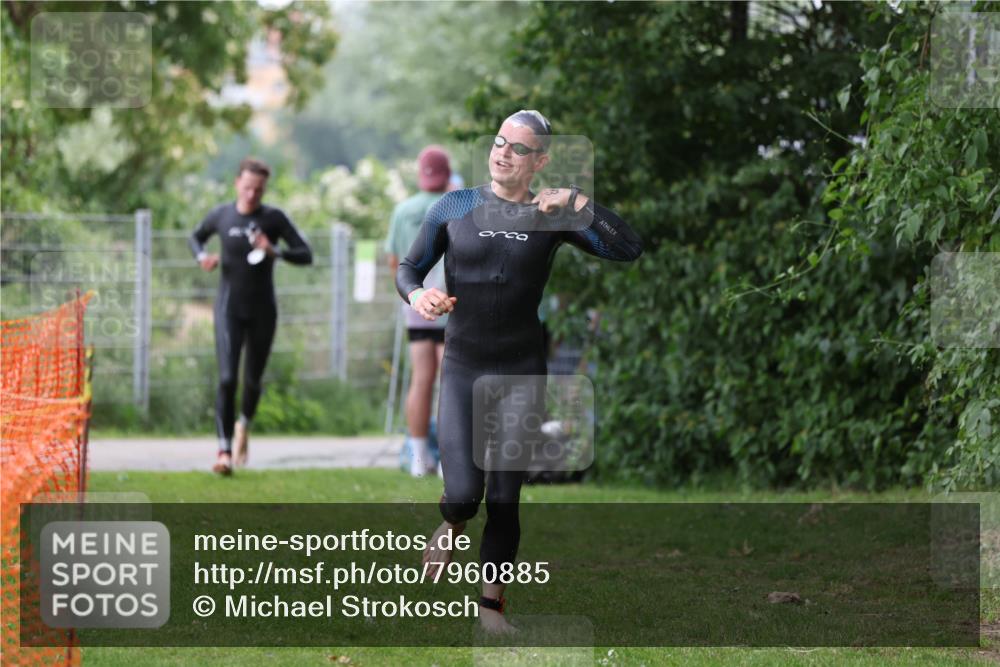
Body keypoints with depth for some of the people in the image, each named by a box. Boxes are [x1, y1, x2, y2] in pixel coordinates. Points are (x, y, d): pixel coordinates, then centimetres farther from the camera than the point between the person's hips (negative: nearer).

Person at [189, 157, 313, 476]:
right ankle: (225, 450, -18)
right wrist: (202, 256, -4)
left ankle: (244, 425, 42)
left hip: (262, 310, 1)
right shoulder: (221, 215, -1)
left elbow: (306, 255, -5)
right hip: (229, 308, -1)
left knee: (253, 380, 10)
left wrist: (275, 252, -22)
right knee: (227, 378, -15)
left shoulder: (274, 218, -4)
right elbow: (195, 237, 18)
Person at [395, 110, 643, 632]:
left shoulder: (552, 216, 0)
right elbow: (408, 268, 7)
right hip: (462, 369, -1)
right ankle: (450, 528, 23)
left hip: (522, 372, 1)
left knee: (505, 500, 5)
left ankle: (491, 602, 21)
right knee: (464, 494, -14)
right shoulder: (453, 208, 0)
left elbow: (628, 250, -9)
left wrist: (577, 203, -18)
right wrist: (417, 295, -15)